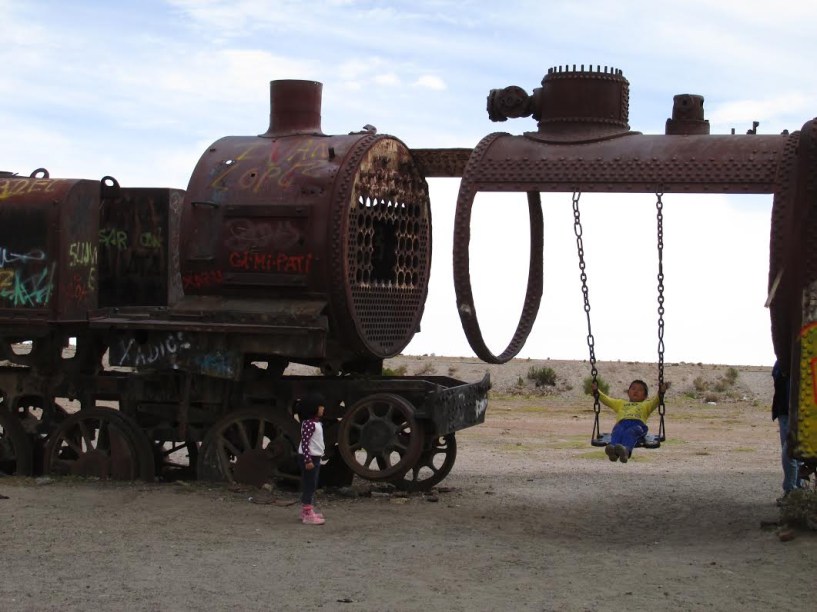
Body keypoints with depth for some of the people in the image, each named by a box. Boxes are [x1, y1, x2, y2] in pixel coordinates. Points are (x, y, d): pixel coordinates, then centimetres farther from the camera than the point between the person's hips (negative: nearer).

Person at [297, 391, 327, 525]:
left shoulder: (316, 423, 13)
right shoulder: (309, 424, -19)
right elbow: (305, 443, -23)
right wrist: (308, 460, -26)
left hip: (315, 457, 10)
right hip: (309, 458, -10)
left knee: (311, 485, 16)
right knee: (309, 485, -8)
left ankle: (307, 510, 26)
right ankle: (308, 515, -8)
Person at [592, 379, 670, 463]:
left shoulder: (646, 405, 39)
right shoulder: (621, 403, 45)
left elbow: (655, 402, 21)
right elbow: (606, 400, 37)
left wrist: (661, 392, 3)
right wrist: (597, 392, 24)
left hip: (638, 424, -1)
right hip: (621, 423, 1)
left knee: (630, 432, -38)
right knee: (618, 432, -36)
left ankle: (626, 450, -68)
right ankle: (613, 451, -64)